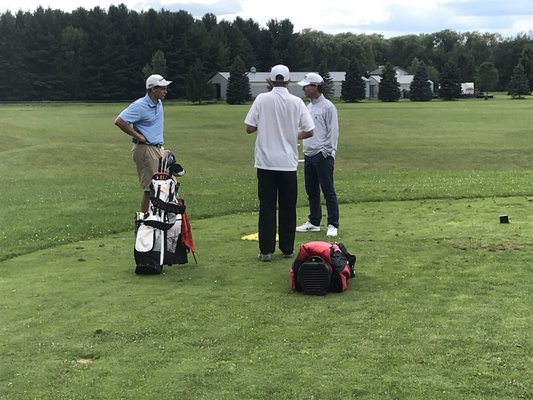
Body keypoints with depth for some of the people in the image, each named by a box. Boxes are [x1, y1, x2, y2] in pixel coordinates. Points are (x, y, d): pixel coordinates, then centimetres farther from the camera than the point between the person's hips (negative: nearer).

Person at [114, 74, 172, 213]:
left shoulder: (159, 104, 9)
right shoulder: (140, 106, -17)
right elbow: (119, 121, -24)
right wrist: (138, 136, -18)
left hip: (159, 148, 9)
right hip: (145, 149, -9)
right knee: (149, 188, -6)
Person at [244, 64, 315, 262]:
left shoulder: (262, 99, -5)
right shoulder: (296, 102, -2)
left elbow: (249, 128, -4)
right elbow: (309, 131, -1)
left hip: (265, 162, -1)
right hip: (288, 162, 1)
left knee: (266, 206, 4)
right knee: (288, 208, 10)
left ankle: (266, 250, 2)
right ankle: (287, 249, 15)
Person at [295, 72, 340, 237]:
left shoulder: (328, 107, -8)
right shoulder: (308, 107, 16)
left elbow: (333, 131, -12)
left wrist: (328, 151, -15)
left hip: (323, 155, -8)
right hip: (309, 154, 8)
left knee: (328, 191, -6)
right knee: (311, 191, 13)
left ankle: (333, 225, -2)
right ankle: (314, 222, 22)